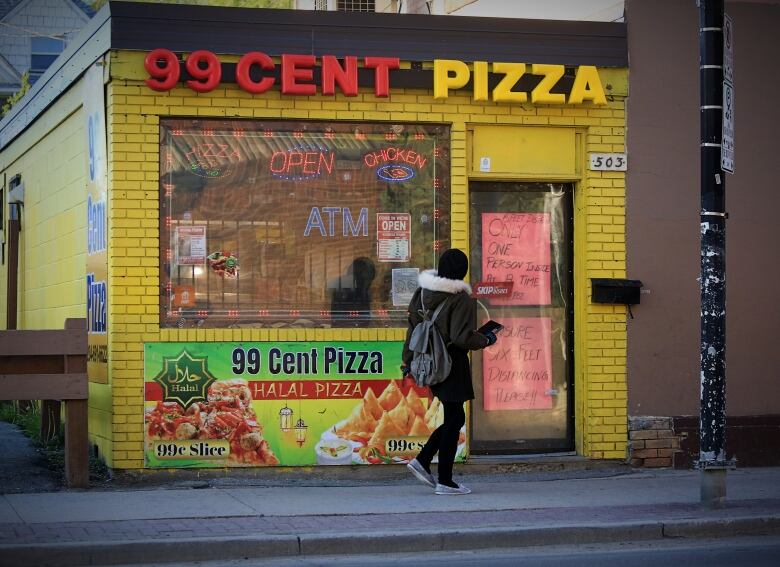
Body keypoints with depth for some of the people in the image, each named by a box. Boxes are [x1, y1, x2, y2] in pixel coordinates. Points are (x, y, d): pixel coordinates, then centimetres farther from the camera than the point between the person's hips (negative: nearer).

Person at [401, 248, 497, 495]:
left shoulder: (423, 292, 5)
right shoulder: (461, 299, -17)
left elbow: (413, 326, 11)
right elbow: (462, 337, -22)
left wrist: (408, 359, 18)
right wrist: (486, 340, -4)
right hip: (452, 365, -8)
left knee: (454, 418, 19)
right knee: (453, 419, 2)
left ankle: (422, 460, 12)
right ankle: (444, 481, 6)